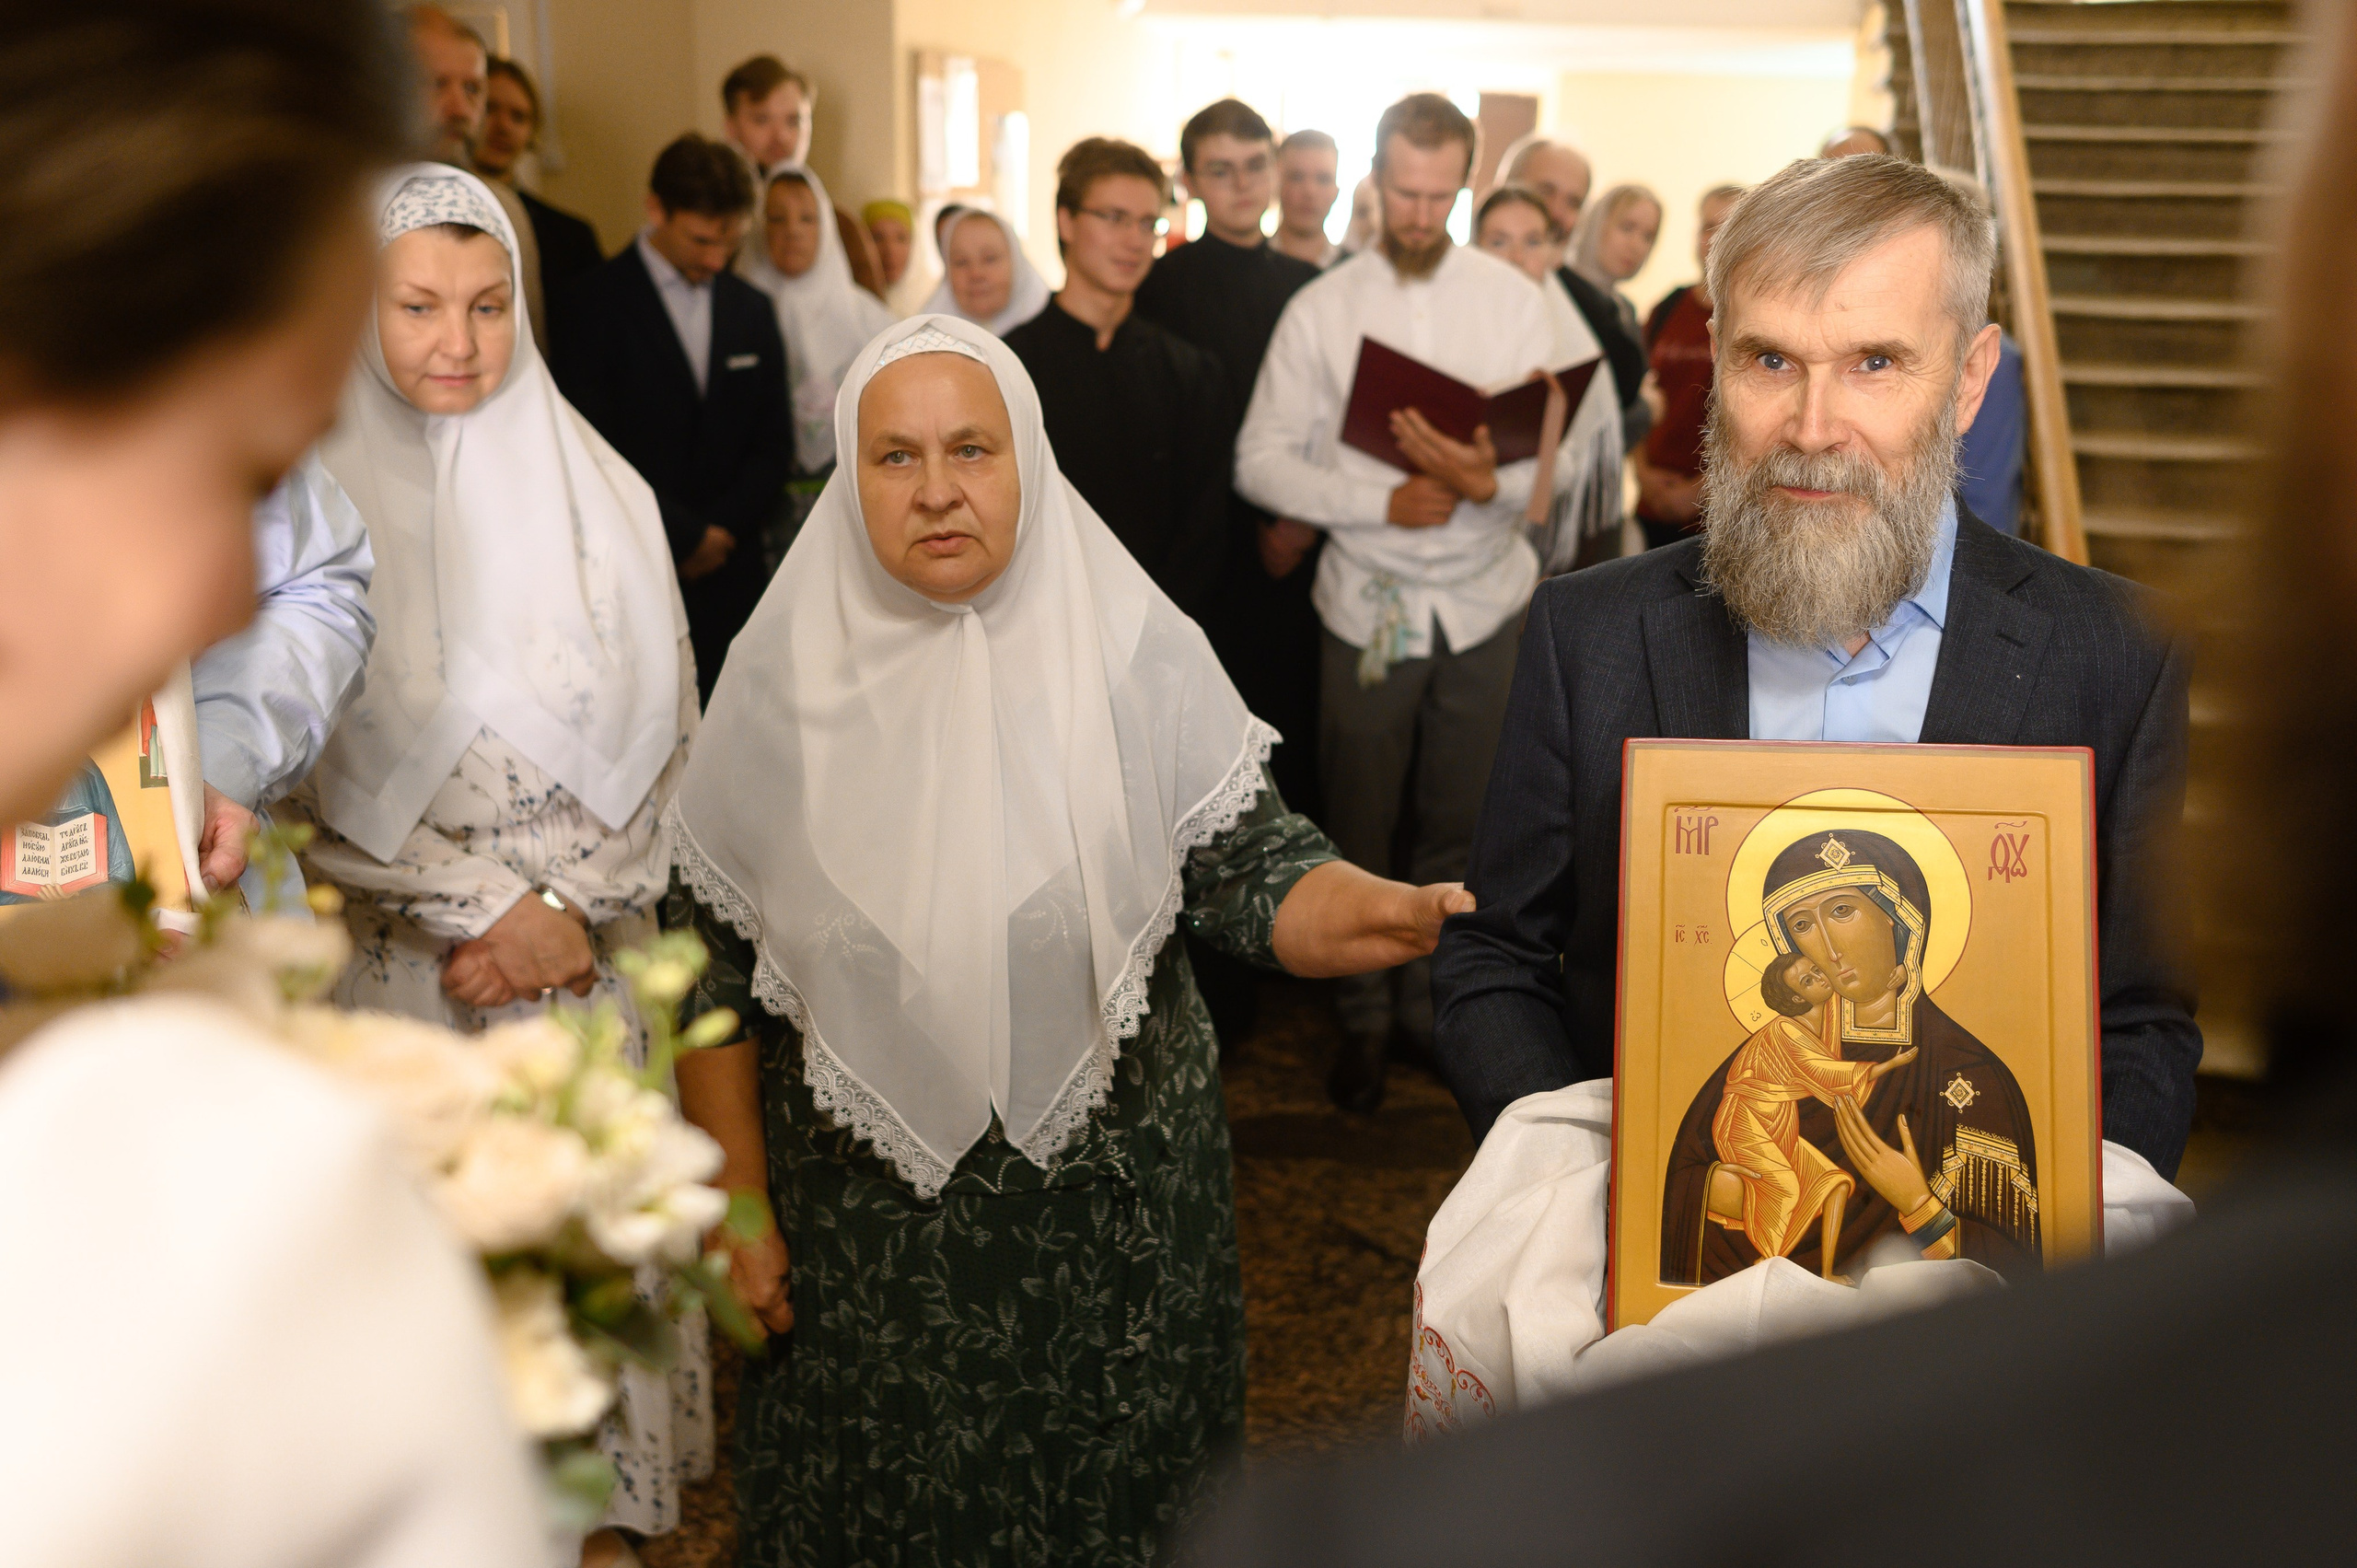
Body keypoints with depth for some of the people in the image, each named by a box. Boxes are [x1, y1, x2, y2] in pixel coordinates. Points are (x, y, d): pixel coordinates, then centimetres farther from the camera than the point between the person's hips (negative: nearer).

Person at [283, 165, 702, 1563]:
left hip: (590, 950, 2)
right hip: (398, 962, -1)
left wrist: (567, 902, -9)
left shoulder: (594, 489, 2)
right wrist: (471, 917, -10)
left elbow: (661, 728, 1)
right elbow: (303, 768, -5)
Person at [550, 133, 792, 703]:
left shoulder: (753, 309, 15)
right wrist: (685, 537, -8)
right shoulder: (595, 303, -1)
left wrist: (722, 531, -2)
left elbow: (774, 446, 14)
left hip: (728, 579, 4)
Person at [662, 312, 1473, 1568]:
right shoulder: (783, 681, -6)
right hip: (868, 1224, 1)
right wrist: (736, 1215, 0)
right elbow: (713, 979, 0)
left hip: (1114, 1219, 0)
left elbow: (1250, 868, -11)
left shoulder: (1137, 654, -9)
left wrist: (1364, 911, -33)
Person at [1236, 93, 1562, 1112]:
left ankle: (1435, 1000, 29)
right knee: (1358, 828, 7)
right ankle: (1363, 1017, 25)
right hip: (1367, 599, -1)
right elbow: (1260, 461, -6)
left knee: (1459, 825, 10)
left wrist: (1488, 484, -27)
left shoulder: (1515, 302, 1)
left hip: (1483, 597, 1)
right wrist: (1382, 502, -16)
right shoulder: (1319, 310, -2)